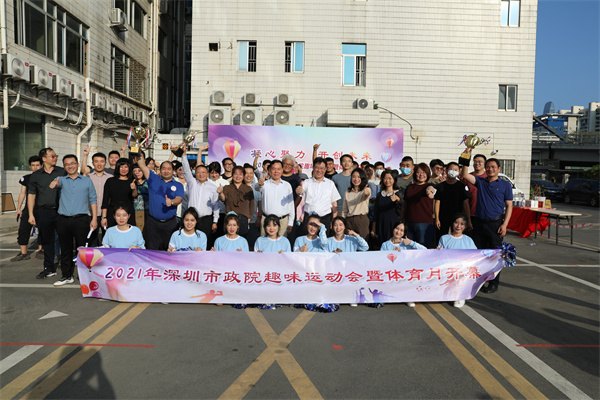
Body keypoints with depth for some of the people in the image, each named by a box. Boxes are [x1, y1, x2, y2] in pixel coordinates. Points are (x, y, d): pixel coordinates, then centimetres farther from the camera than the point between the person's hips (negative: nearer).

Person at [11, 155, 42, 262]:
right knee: (23, 230, -3)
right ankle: (23, 253, 4)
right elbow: (22, 193, 10)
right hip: (28, 208, 2)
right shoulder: (26, 178, 6)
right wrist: (19, 208, 6)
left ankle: (40, 250, 21)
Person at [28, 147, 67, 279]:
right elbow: (31, 195, 10)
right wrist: (31, 214, 4)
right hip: (44, 212, 2)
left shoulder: (62, 172, 5)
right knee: (47, 241, 8)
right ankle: (49, 269, 18)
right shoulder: (36, 176, 8)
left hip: (60, 210, -2)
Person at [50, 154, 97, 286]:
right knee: (65, 249, 9)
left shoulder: (87, 181, 9)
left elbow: (92, 200, 7)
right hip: (63, 220, 2)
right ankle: (67, 276, 19)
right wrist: (54, 183, -38)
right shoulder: (62, 180, 12)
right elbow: (57, 182, -13)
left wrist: (94, 219, -1)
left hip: (81, 219, -2)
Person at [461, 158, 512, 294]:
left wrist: (504, 224, -8)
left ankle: (493, 284, 12)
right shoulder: (480, 182, 10)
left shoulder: (505, 185, 2)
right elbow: (465, 175, -1)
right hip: (479, 223, 3)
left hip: (495, 224, -3)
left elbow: (509, 206, 0)